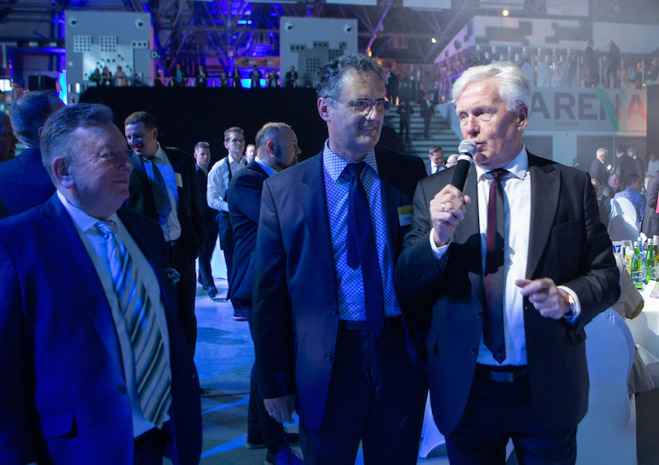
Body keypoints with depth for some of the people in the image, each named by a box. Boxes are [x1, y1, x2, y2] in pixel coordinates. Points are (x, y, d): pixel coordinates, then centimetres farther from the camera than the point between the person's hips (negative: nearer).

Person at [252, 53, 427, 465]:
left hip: (402, 358, 2)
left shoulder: (410, 174, 1)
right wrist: (275, 384, -1)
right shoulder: (282, 190, -4)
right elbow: (269, 293, -2)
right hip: (325, 368, -1)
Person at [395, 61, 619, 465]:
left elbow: (606, 276, 1)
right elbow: (406, 285, -2)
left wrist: (568, 299, -19)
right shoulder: (435, 191, 0)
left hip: (548, 387, 0)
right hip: (465, 389, 1)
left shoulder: (571, 186, -1)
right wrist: (439, 238, -19)